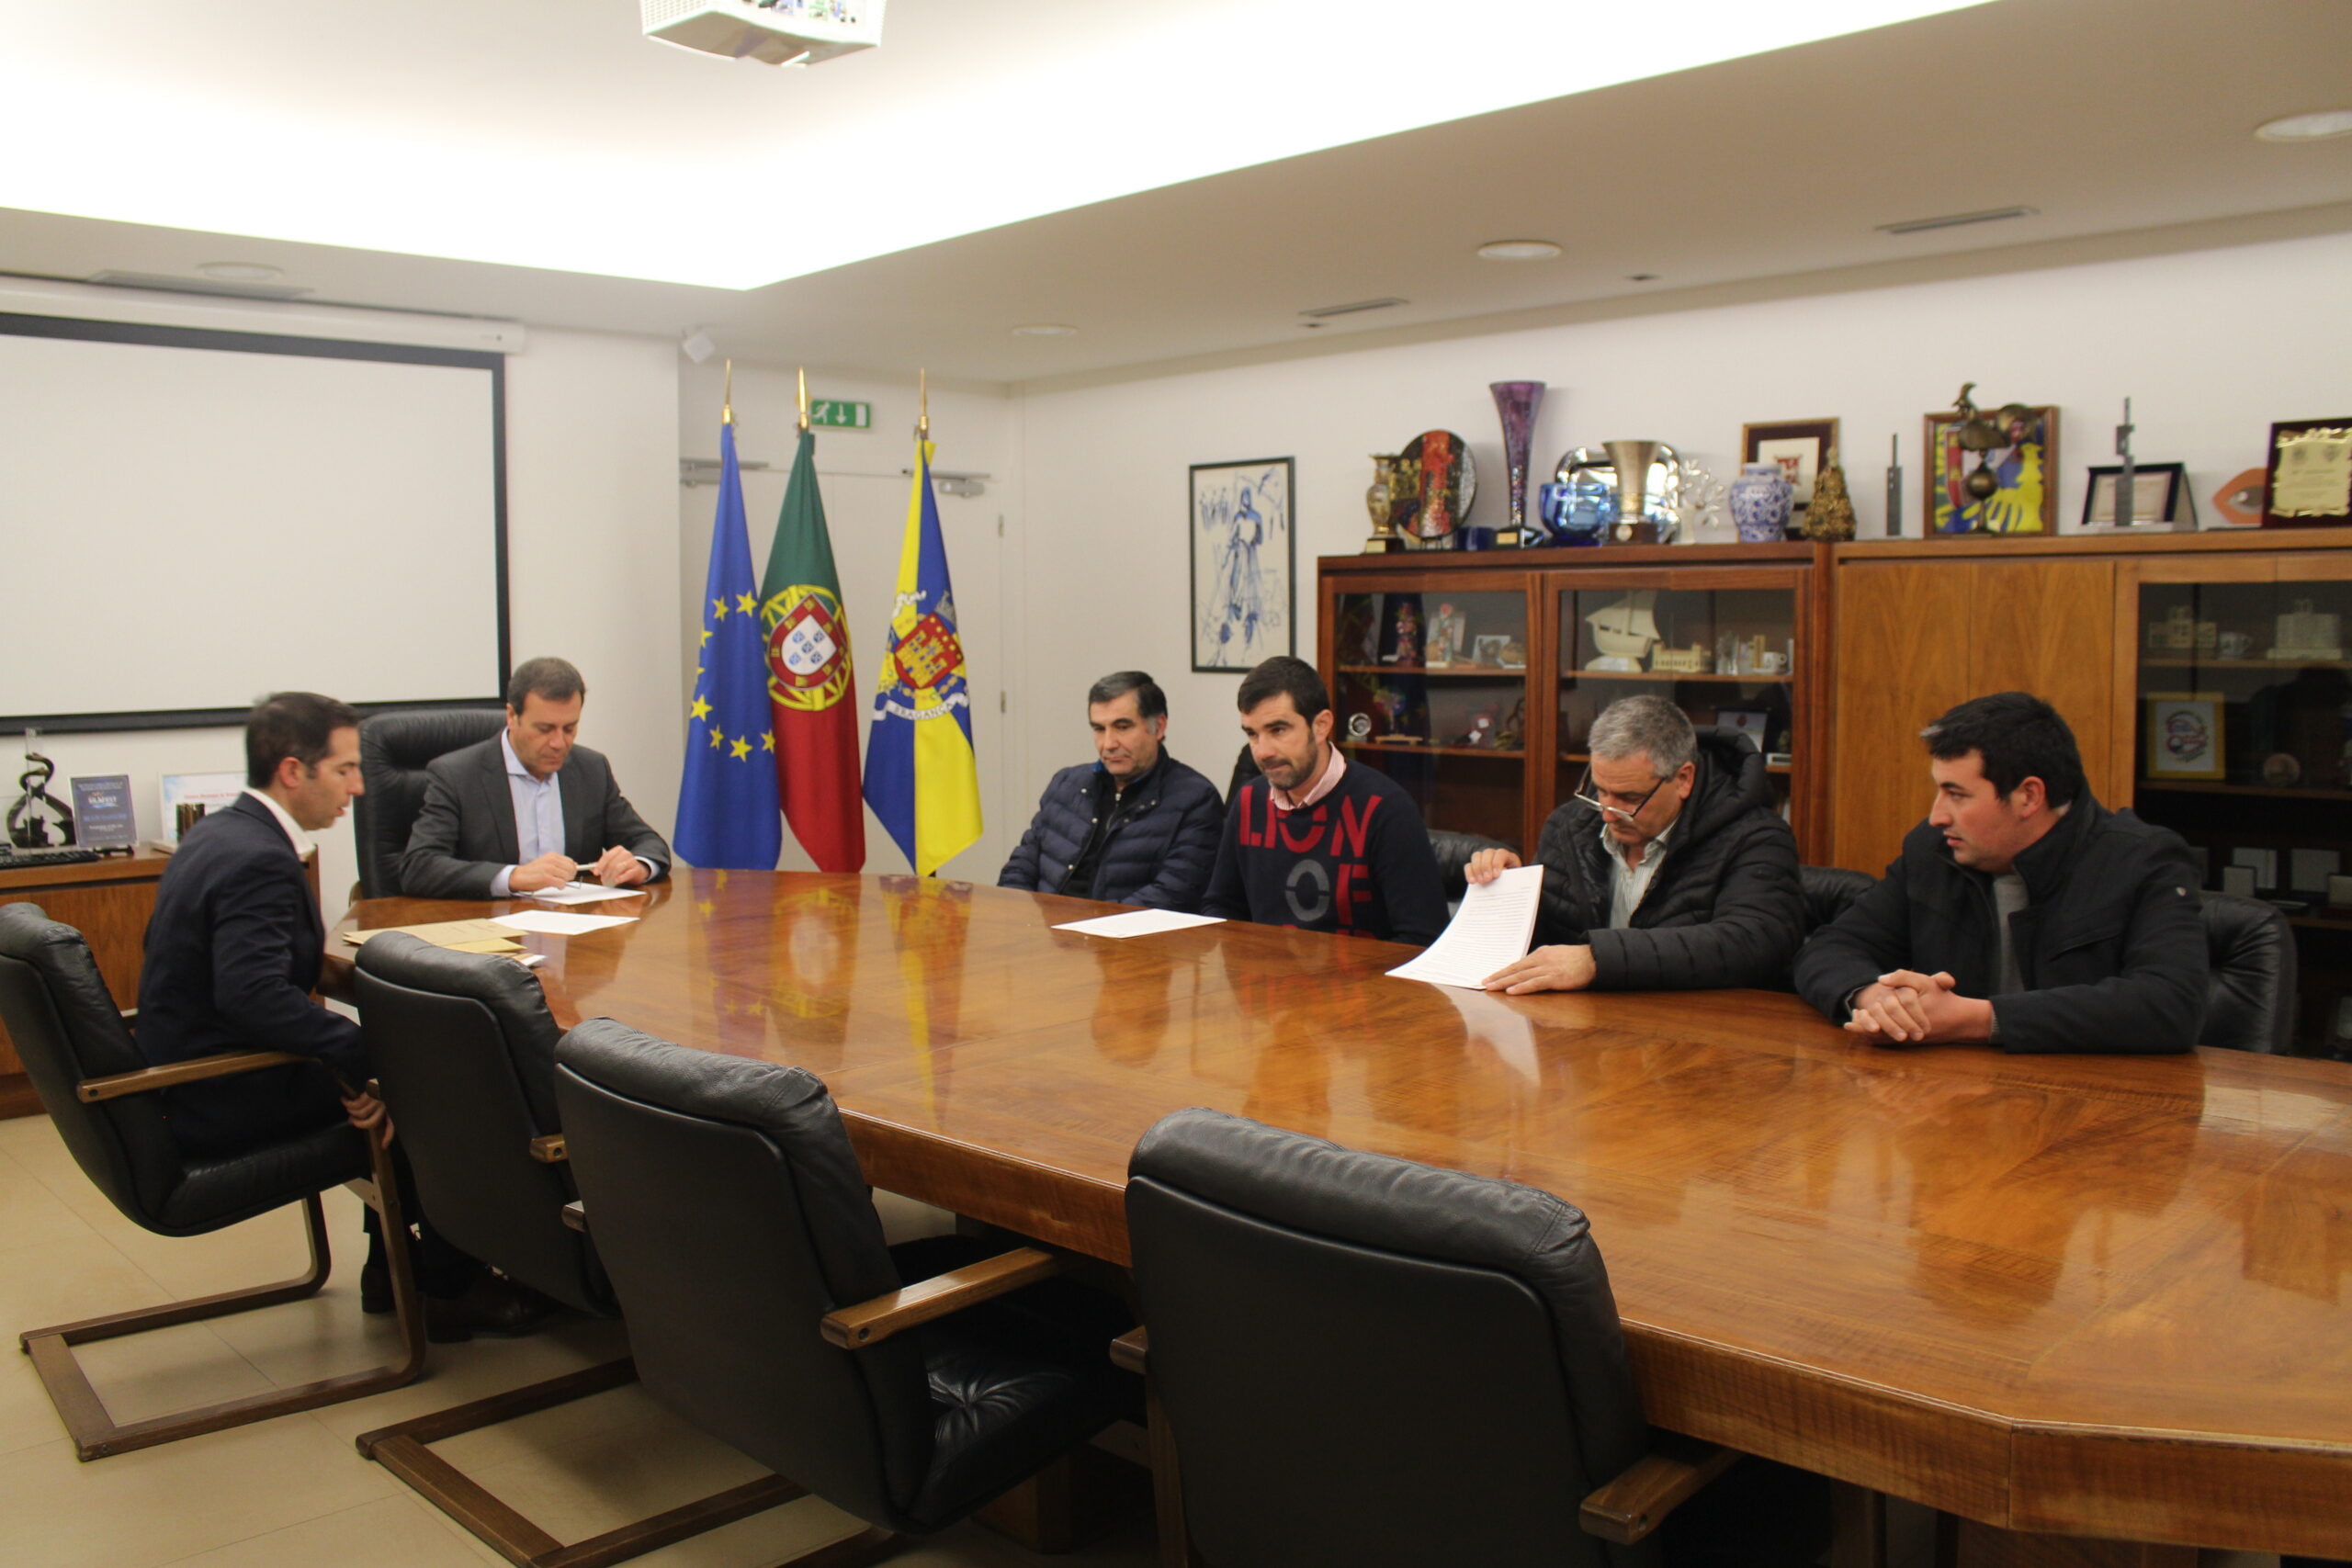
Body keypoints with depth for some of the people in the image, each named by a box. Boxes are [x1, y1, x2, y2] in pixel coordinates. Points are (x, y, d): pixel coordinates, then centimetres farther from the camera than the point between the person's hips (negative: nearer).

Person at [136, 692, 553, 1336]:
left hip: (190, 1073, 10)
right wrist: (357, 1054, -28)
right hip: (228, 1099, -10)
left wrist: (315, 946, 8)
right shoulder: (257, 859, -24)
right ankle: (450, 1289, 8)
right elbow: (252, 993, -35)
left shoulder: (215, 832, 9)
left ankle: (391, 1267, 23)